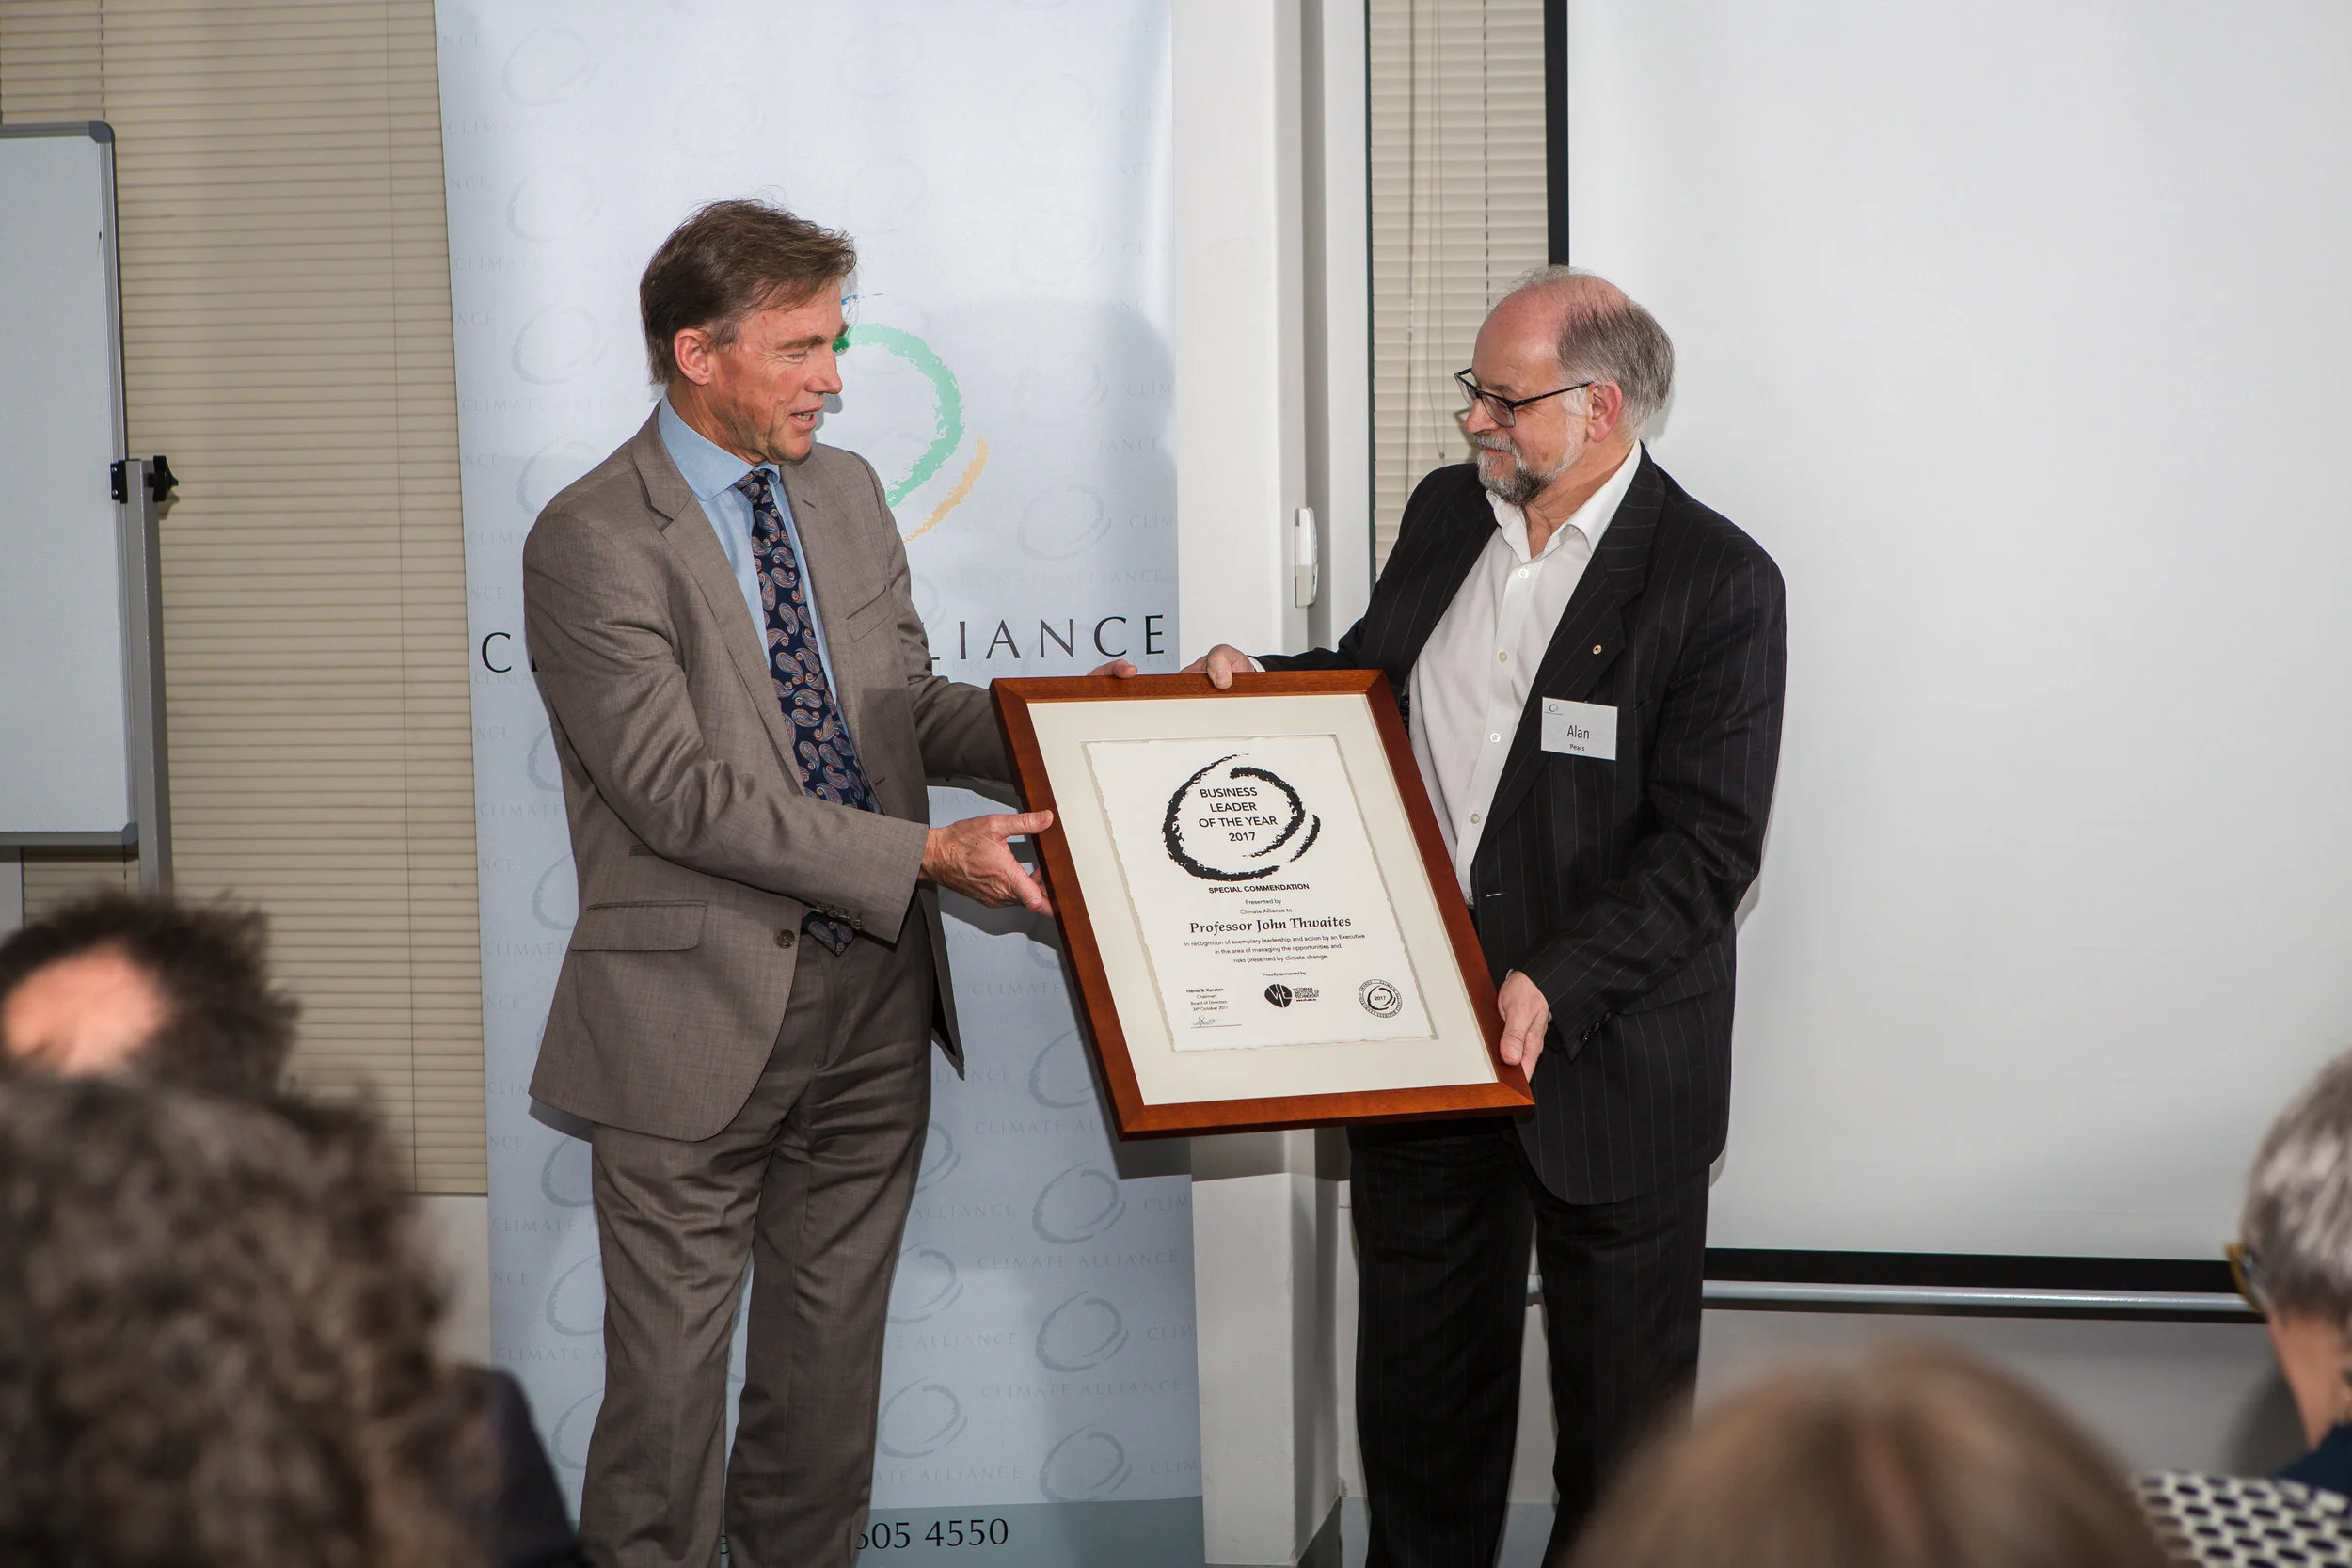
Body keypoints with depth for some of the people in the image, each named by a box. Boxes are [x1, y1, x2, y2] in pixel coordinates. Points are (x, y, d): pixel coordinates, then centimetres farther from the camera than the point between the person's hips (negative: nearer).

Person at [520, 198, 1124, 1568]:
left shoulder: (848, 493, 11)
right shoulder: (591, 543, -13)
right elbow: (679, 789, -20)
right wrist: (922, 856, -23)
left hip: (873, 995, 6)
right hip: (699, 1016, -6)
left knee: (832, 1350, 16)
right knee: (671, 1364, 4)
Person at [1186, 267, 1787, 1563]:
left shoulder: (1719, 581, -15)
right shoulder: (1444, 513, 4)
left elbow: (1709, 847, -19)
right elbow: (1375, 671, 22)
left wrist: (1556, 985, -29)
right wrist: (1257, 678, 2)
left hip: (1612, 1057, -5)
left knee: (1619, 1402, 11)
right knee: (1418, 1368, 18)